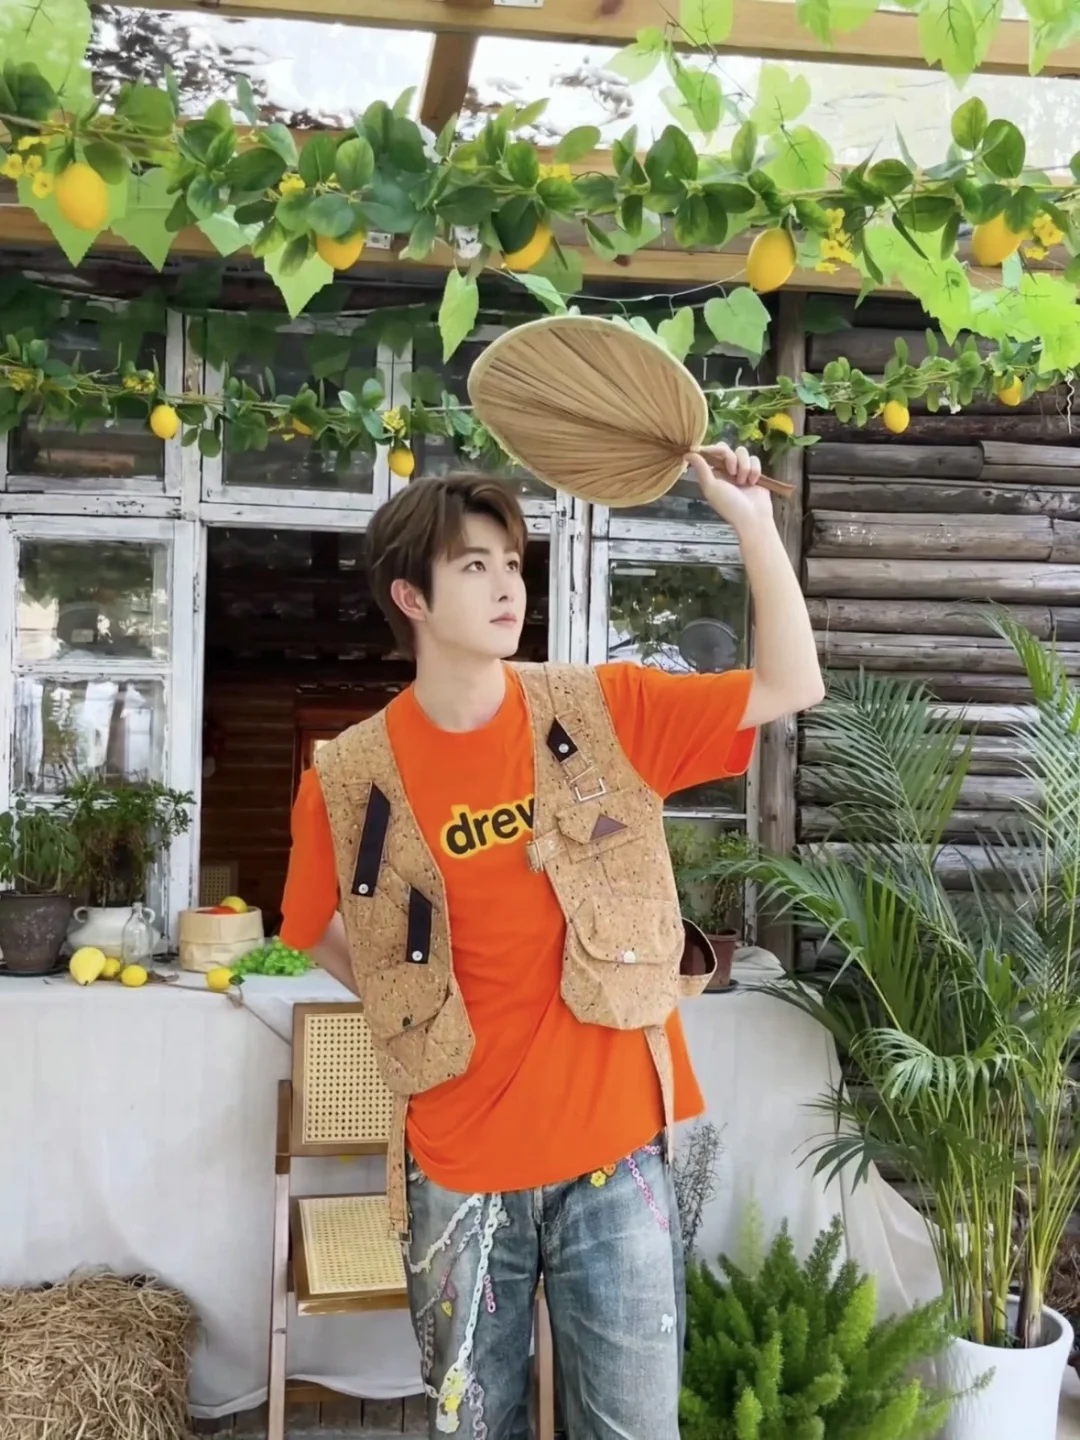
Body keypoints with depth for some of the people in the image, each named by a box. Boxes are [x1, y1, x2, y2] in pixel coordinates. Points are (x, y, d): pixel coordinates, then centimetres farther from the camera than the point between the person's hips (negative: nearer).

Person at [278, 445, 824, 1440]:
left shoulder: (605, 714, -5)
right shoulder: (350, 779, -7)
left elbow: (790, 688, -5)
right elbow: (324, 935, 10)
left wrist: (752, 522, -13)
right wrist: (422, 1013, 0)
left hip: (615, 1151, 0)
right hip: (461, 1169, 0)